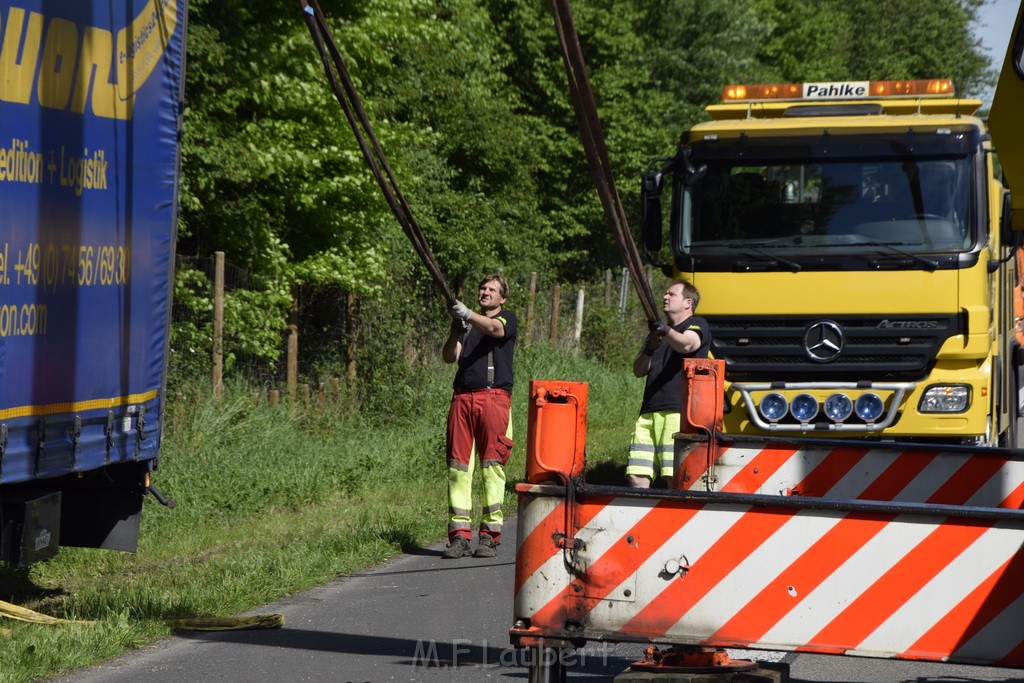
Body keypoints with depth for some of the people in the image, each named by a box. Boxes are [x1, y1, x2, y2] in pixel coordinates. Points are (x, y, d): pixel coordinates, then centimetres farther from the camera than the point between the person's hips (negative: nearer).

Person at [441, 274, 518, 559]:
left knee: (492, 466, -8)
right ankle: (459, 535, -3)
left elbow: (494, 328, -12)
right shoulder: (467, 326, 24)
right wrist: (456, 330, -10)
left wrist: (468, 315, -29)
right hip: (462, 397, 4)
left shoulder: (508, 318, 12)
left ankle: (489, 536, -8)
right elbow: (449, 357, 9)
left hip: (494, 397, -4)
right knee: (458, 467, -2)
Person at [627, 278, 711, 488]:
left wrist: (666, 331, -38)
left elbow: (686, 345, -18)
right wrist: (649, 349, -1)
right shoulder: (657, 332, 27)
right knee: (636, 477, -1)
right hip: (649, 413, 7)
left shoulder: (697, 325, 6)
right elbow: (638, 371, 19)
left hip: (678, 412, -7)